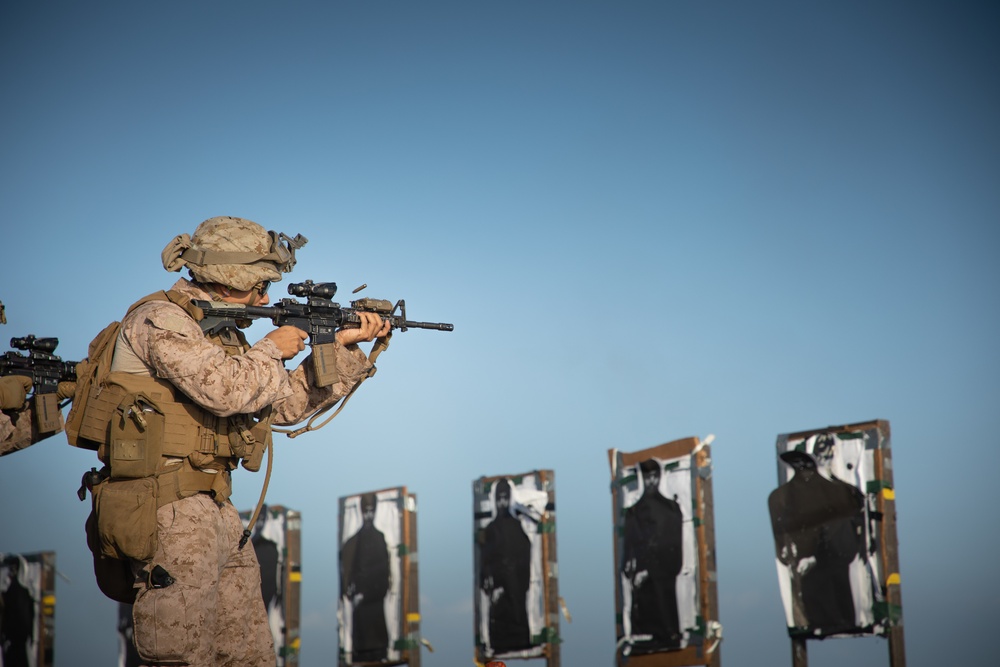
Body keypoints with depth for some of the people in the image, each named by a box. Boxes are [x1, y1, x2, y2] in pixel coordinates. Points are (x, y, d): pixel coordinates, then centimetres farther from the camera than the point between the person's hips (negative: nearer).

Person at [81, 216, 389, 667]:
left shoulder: (223, 332, 19)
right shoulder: (160, 319, -10)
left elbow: (285, 405, 19)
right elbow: (224, 389, -25)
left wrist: (342, 345, 13)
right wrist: (272, 350, -7)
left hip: (216, 512, 9)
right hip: (166, 512, -9)